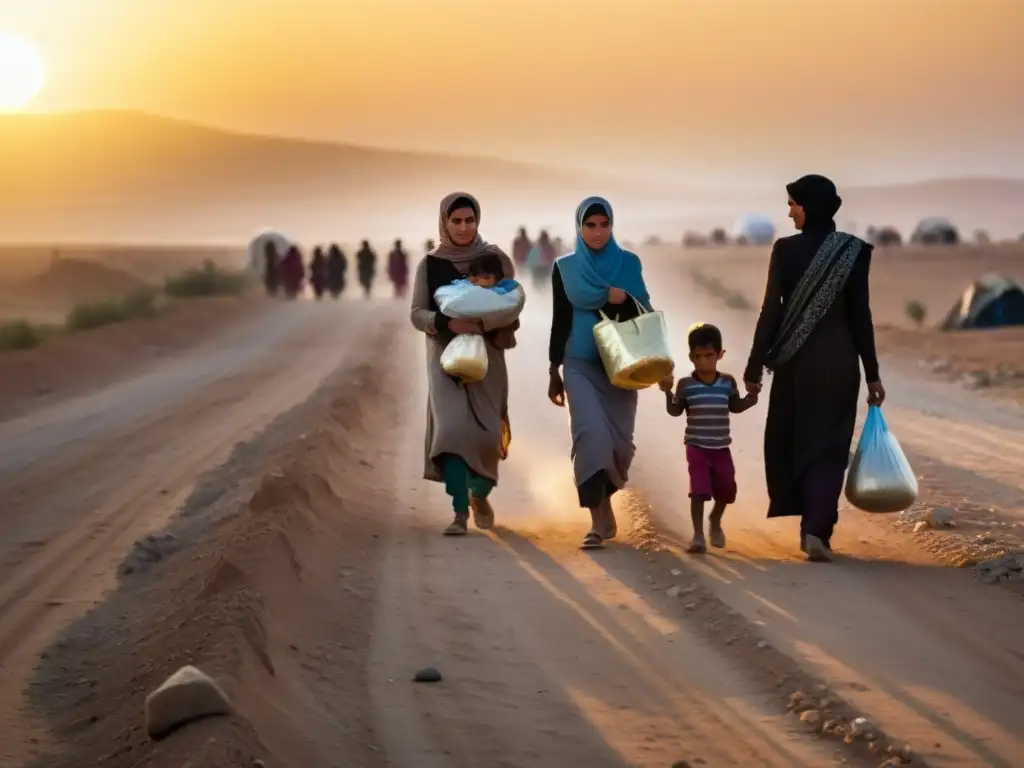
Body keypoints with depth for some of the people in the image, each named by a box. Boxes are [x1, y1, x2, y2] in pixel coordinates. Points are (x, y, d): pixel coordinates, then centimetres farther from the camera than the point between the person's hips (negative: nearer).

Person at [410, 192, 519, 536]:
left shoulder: (496, 259, 3)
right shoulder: (430, 265, 3)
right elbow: (417, 313, -1)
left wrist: (497, 328, -17)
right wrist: (447, 323, -20)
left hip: (487, 356, 1)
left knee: (487, 434, -2)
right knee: (453, 428, -16)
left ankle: (479, 494, 29)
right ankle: (460, 513, -13)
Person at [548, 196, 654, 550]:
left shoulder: (628, 263, 5)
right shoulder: (565, 268, 5)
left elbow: (643, 311, 2)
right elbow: (560, 320, 7)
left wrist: (621, 298, -19)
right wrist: (554, 372, 7)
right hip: (580, 365, -1)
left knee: (619, 440, 1)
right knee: (591, 434, -18)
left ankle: (601, 503, 29)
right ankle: (599, 520, -14)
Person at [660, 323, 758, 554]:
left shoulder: (728, 382, 1)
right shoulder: (686, 385, -6)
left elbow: (736, 407, 13)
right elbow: (675, 411, -3)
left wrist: (752, 395, -2)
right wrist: (668, 392, -18)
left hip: (721, 447, 3)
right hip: (696, 447, -3)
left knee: (726, 489, 12)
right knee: (699, 490, -11)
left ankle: (715, 522, 40)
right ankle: (698, 535, -5)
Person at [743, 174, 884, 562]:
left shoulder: (785, 250, -7)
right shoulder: (854, 252, -3)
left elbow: (771, 311, -8)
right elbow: (860, 315, -2)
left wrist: (755, 366, 0)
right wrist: (871, 373, 4)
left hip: (795, 360, -1)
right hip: (838, 360, 1)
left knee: (789, 441, 15)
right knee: (828, 445, 3)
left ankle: (810, 523, 21)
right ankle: (817, 529, -12)